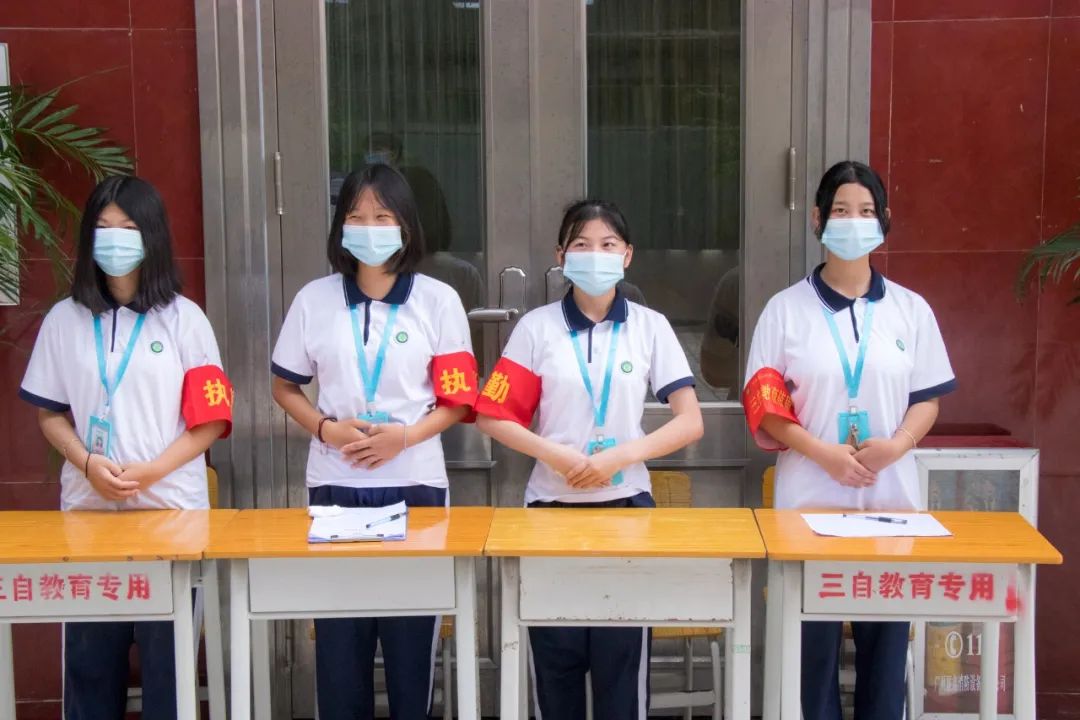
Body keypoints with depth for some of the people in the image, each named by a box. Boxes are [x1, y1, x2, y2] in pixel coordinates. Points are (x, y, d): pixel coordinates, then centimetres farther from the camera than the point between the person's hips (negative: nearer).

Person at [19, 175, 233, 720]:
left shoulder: (183, 318, 0)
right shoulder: (64, 319, 6)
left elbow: (211, 418, -2)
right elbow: (50, 413, 8)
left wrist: (151, 472, -15)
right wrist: (89, 464, -11)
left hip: (171, 509, -2)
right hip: (87, 508, 2)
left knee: (167, 654, 2)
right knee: (90, 652, 7)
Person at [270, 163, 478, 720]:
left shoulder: (438, 300, 0)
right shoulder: (314, 299, 3)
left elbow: (457, 400, 1)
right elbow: (285, 387, 10)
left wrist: (406, 435, -15)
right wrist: (326, 428, -8)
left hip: (415, 483, -1)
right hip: (334, 484, 1)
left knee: (412, 635, 6)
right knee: (338, 636, 6)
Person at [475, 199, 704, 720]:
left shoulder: (650, 326, 2)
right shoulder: (536, 327, 1)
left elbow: (690, 422, -2)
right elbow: (495, 416, 0)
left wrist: (619, 456, -15)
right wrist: (553, 452, -16)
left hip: (626, 505, 0)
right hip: (551, 505, 0)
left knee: (621, 657, 4)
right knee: (555, 657, 6)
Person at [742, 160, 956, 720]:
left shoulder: (911, 309, 6)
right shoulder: (786, 308, 1)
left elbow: (927, 400, 7)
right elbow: (764, 405, -1)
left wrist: (897, 445, -14)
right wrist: (824, 453, -16)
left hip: (891, 497, 2)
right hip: (809, 498, -1)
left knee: (885, 636, 6)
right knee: (812, 638, 4)